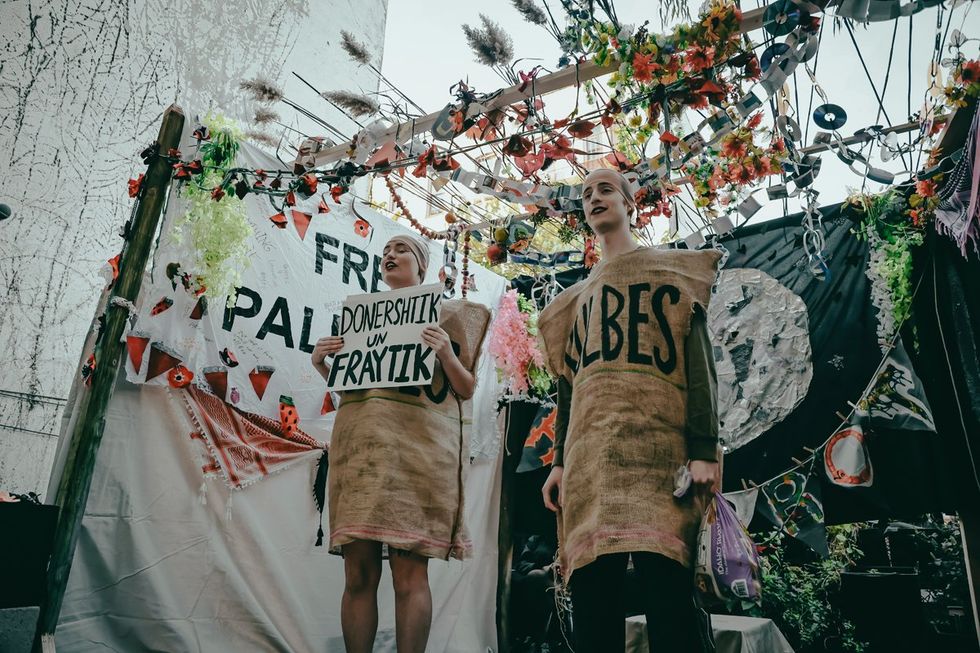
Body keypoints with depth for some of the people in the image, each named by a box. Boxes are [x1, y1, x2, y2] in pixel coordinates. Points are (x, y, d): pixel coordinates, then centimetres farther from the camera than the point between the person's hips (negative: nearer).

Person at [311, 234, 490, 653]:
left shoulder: (445, 312, 13)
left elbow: (466, 390, 8)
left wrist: (445, 354, -10)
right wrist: (322, 363, 8)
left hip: (417, 441, -4)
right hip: (359, 439, 4)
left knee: (409, 572, -6)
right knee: (358, 571, 1)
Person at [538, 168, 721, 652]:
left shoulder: (668, 270, 14)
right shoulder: (578, 297, 28)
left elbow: (699, 363, 2)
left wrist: (704, 449, -10)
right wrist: (560, 461, 12)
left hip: (655, 442, -4)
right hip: (589, 451, 5)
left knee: (668, 588, -12)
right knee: (590, 592, 0)